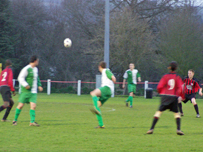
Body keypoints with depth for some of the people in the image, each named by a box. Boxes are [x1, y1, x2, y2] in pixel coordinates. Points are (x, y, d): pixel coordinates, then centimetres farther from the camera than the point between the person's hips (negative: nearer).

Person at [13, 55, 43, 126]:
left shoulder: (35, 69, 15)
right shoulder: (26, 69, -10)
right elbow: (20, 78, -13)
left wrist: (39, 86, 15)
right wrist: (26, 85, -24)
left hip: (33, 92, 6)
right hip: (25, 91, -6)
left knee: (33, 106, -8)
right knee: (21, 105, 1)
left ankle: (32, 121, -11)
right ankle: (15, 120, 15)